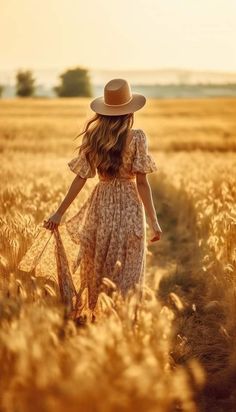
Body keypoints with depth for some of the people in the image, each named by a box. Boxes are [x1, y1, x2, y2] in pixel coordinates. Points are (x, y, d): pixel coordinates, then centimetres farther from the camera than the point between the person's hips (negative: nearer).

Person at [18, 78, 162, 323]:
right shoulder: (137, 138, -9)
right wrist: (153, 221, -8)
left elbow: (81, 178, -1)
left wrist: (59, 213, 4)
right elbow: (141, 182, -11)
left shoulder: (93, 137, 1)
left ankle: (92, 318, 21)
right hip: (129, 207, -3)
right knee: (126, 275, 4)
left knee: (97, 270, 14)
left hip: (100, 206, 4)